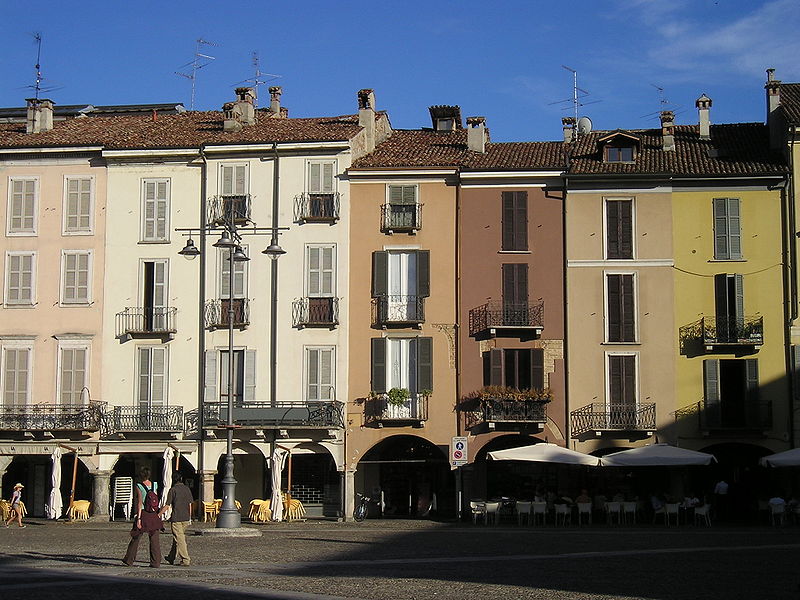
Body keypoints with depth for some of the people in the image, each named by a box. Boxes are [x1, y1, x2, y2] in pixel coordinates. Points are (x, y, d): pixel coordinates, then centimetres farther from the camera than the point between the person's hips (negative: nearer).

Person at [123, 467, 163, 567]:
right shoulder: (155, 485, 5)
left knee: (136, 537, 11)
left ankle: (129, 560, 21)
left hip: (143, 514, -3)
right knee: (154, 540, 4)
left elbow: (140, 503, -14)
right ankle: (156, 562, 0)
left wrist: (139, 518, -15)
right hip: (154, 514, 3)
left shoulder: (139, 487, -8)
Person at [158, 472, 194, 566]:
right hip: (186, 518, 6)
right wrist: (189, 518, 18)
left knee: (180, 540, -3)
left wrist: (158, 515, 0)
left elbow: (167, 506, -10)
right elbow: (190, 505, 10)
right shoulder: (187, 489, 7)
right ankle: (171, 558, 28)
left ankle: (185, 560, -5)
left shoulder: (173, 490, -9)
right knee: (177, 538, 18)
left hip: (176, 518, -6)